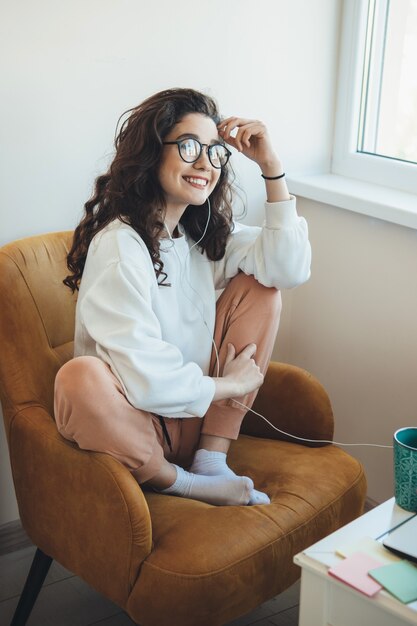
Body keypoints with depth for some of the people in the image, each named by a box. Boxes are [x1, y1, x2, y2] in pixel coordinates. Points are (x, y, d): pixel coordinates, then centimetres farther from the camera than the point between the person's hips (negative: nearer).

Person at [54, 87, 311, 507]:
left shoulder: (203, 230, 4)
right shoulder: (120, 243, -21)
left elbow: (291, 268, -4)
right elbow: (145, 381, -29)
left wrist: (271, 166, -10)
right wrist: (229, 385, -12)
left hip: (197, 416, 7)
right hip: (136, 425, -7)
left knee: (257, 288, -1)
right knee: (79, 379, -38)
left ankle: (212, 460, -4)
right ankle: (179, 482, -9)